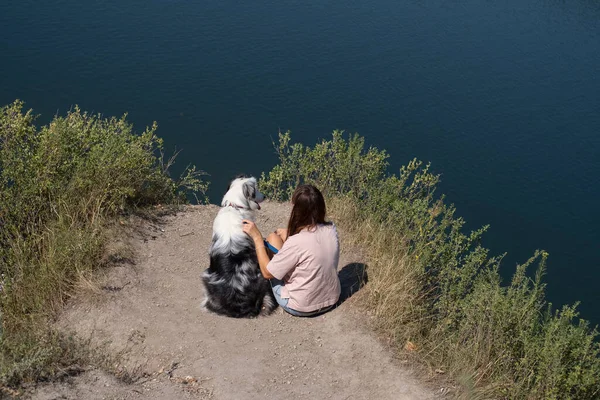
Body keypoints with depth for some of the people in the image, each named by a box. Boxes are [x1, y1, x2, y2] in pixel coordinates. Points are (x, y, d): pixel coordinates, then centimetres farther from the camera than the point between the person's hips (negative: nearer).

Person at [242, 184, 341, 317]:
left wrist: (257, 237, -11)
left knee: (273, 238, 6)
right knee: (283, 233, 12)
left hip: (301, 308, -5)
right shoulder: (331, 230, -12)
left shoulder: (295, 243, -30)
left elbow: (267, 273, -15)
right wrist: (287, 236, 10)